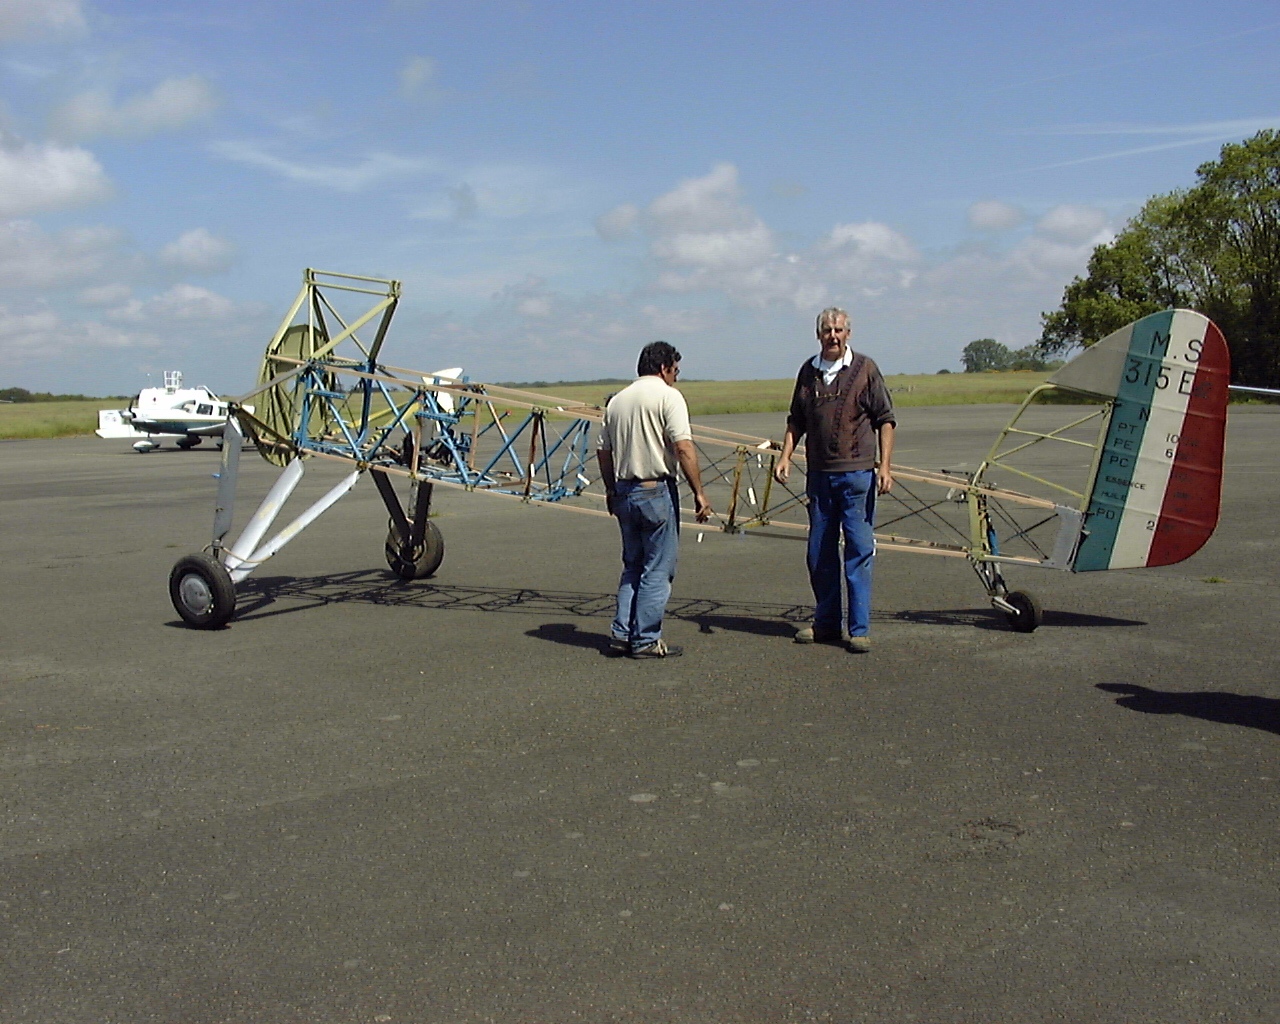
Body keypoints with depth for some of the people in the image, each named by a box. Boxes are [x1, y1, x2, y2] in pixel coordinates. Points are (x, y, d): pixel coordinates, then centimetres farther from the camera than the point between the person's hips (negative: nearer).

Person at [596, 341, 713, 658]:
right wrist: (699, 493, -15)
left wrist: (611, 491, 25)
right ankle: (646, 640, 4)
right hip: (657, 492, -7)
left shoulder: (616, 400, 12)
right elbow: (683, 447, -17)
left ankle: (623, 634, 15)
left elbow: (603, 452, 14)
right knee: (657, 570, 1)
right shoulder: (668, 396, -8)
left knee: (632, 566, 17)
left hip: (624, 493, 7)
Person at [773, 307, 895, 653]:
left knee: (859, 550, -2)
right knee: (819, 553, 10)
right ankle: (825, 624, 22)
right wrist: (785, 456, 4)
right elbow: (796, 421, 17)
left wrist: (885, 465, -8)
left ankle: (860, 629, 4)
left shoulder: (865, 369, 0)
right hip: (819, 474, 4)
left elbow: (885, 419, 0)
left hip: (857, 473, -4)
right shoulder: (808, 371, 10)